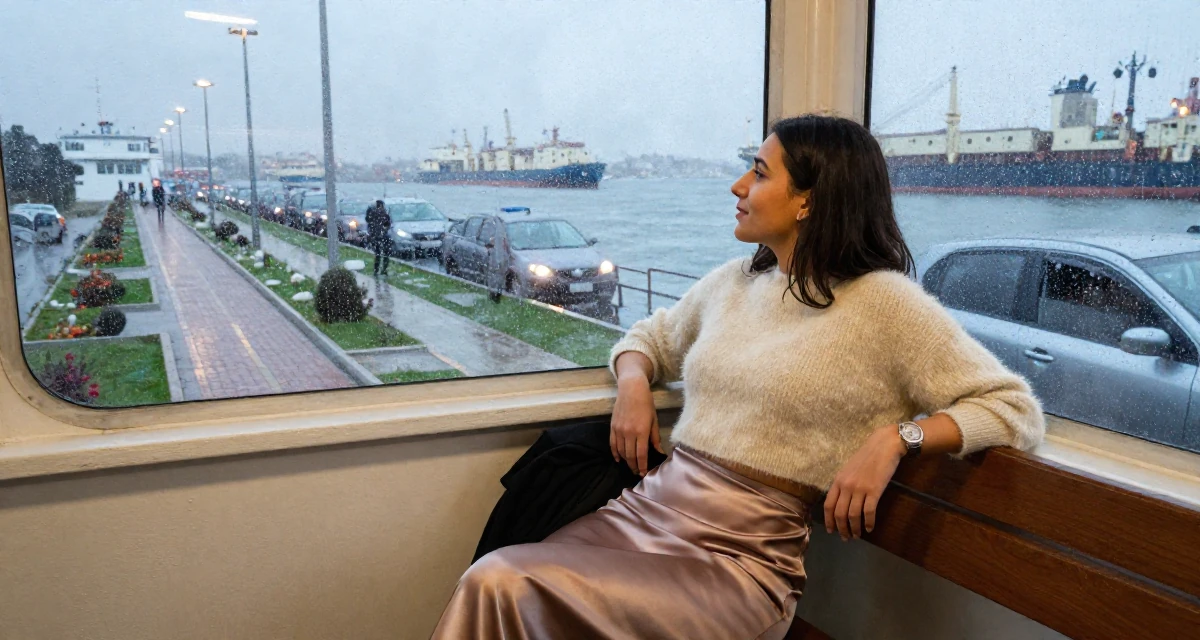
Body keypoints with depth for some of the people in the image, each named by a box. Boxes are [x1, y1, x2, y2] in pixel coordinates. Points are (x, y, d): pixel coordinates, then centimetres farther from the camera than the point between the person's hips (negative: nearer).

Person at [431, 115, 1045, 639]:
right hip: (645, 509, 5)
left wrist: (894, 438, -19)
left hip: (742, 557, -5)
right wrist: (632, 383, 7)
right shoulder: (732, 281, 14)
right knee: (490, 582, -22)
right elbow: (646, 338, 30)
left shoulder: (882, 301, -4)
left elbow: (1015, 409, -5)